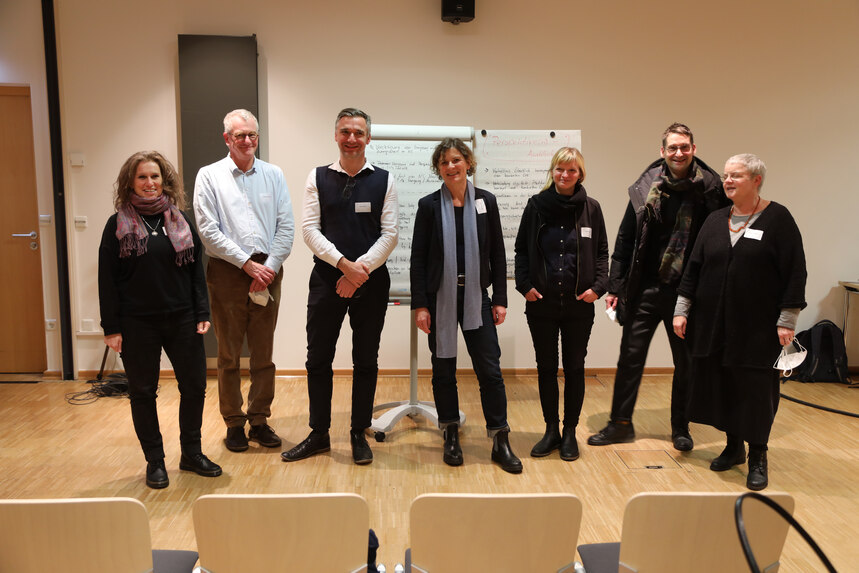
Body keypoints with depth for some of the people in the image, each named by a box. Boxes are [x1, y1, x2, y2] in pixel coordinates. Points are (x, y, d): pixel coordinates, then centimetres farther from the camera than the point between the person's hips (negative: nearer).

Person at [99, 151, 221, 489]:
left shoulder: (180, 220, 7)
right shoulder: (118, 224, -1)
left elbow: (196, 270, 7)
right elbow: (107, 279, -2)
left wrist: (202, 314, 0)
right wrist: (111, 327, -6)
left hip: (181, 320, 3)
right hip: (137, 324, -2)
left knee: (194, 385, 5)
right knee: (143, 392, 7)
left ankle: (192, 453, 22)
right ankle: (155, 461, 22)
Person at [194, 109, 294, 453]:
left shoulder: (273, 175, 7)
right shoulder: (210, 176, 0)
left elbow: (286, 226, 2)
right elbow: (209, 232, -7)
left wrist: (269, 267, -10)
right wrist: (248, 264, -12)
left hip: (268, 273, 2)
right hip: (228, 273, -2)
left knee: (263, 355, 9)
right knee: (229, 356, 6)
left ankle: (259, 420, 22)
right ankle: (234, 424, 19)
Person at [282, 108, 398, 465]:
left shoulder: (383, 181, 3)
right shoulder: (318, 178, 5)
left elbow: (390, 234, -2)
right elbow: (309, 230, -3)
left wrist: (360, 270, -13)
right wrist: (344, 264, -15)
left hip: (371, 281, 0)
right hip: (326, 279, 1)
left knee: (366, 361, 9)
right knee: (318, 359, 6)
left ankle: (359, 434, 23)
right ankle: (319, 434, 22)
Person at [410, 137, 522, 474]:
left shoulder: (486, 202, 4)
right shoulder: (429, 205, 0)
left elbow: (497, 253, 6)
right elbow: (418, 257, -1)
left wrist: (500, 299, 2)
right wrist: (420, 305, -7)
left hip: (476, 298, 1)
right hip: (440, 298, 0)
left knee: (490, 369, -1)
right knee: (443, 370, 8)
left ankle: (500, 442, 8)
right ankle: (451, 437, 23)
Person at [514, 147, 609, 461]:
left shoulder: (590, 208, 2)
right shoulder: (537, 205, 2)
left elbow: (602, 252, 7)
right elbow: (521, 249, 5)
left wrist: (598, 286, -7)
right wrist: (525, 284, -7)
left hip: (578, 305, 0)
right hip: (541, 303, 0)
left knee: (574, 368, 8)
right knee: (546, 368, 9)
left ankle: (570, 432, 22)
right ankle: (551, 431, 23)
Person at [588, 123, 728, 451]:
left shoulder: (709, 189, -3)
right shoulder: (645, 188, 0)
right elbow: (625, 240, 4)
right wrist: (615, 286, 1)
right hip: (645, 289, 1)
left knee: (686, 362, 12)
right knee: (630, 357, 7)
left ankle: (680, 429, 29)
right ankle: (620, 423, 22)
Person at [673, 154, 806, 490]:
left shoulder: (777, 219, -4)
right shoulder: (715, 221, 9)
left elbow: (795, 272, -7)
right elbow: (694, 268, 10)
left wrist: (787, 320, -11)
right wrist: (682, 309, 4)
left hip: (757, 326, -4)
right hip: (714, 324, 4)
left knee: (756, 387, 2)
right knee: (721, 384, 10)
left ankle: (757, 459, 17)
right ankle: (734, 447, 27)